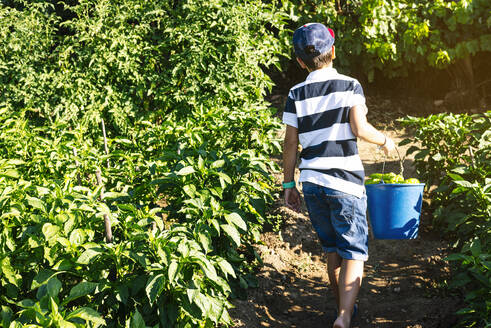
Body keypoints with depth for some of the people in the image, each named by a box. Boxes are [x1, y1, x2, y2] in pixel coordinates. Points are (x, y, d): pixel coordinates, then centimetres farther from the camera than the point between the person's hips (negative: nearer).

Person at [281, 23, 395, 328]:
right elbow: (359, 128, -14)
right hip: (345, 181, -3)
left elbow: (291, 143, 3)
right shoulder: (349, 85, -3)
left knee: (333, 250, 18)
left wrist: (289, 184, 10)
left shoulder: (296, 94, 4)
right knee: (354, 253, 0)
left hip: (312, 182, 4)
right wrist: (384, 140, 5)